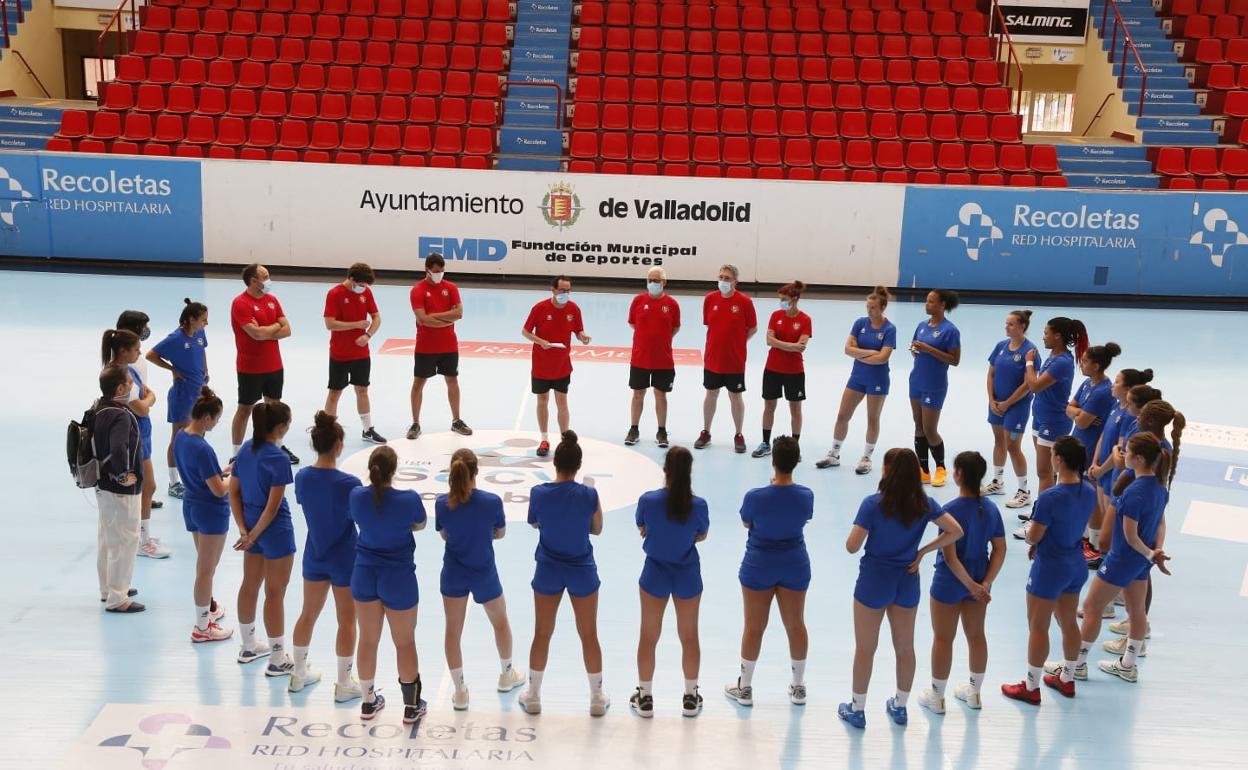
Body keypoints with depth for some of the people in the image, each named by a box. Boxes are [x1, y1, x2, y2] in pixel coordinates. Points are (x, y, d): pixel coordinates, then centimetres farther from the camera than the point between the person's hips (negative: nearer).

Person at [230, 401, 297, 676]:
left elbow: (233, 491, 4)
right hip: (274, 530, -8)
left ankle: (248, 646, 37)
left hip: (252, 525, 8)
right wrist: (252, 536, -12)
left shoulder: (245, 450, 1)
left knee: (249, 586, 20)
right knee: (275, 594, 3)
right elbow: (273, 506, -22)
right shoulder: (278, 459, -22)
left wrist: (244, 530, 1)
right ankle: (278, 660, 14)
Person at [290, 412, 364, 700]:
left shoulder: (302, 477, -8)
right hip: (345, 560, -5)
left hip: (314, 556, 5)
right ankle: (344, 684, 19)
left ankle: (298, 673, 35)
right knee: (347, 622, 9)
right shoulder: (348, 483, -24)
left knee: (308, 614, 21)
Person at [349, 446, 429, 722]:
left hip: (364, 575, 3)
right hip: (398, 578, -3)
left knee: (367, 640, 17)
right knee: (404, 642, 12)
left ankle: (368, 702, 32)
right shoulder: (409, 499, -22)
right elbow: (419, 525, -1)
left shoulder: (357, 496, -13)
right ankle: (412, 706, 24)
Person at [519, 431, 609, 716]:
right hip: (582, 571, -1)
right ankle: (597, 698, 25)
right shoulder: (589, 494, -16)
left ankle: (533, 696, 27)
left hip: (548, 571, 1)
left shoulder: (539, 493, -13)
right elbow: (597, 529, -1)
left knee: (542, 634, 15)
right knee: (589, 635, 13)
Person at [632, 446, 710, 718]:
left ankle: (645, 698, 25)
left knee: (648, 637, 15)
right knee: (689, 637, 17)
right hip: (687, 576, 1)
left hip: (655, 575, 0)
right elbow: (701, 536, 0)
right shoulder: (698, 505, -17)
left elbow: (642, 529, -1)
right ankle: (691, 697, 28)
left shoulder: (648, 500, -19)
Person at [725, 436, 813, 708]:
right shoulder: (805, 495, -15)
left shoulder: (755, 497, -22)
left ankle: (744, 688, 25)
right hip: (794, 566, 2)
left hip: (758, 566, -2)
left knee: (754, 627, 12)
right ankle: (798, 687, 31)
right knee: (796, 625, 16)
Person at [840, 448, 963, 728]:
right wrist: (923, 551, -2)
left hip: (874, 581, -4)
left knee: (865, 649, 11)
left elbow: (852, 546, -21)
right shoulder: (924, 504, -6)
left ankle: (857, 710, 23)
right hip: (907, 581, 4)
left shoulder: (873, 504, -19)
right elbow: (955, 531, -8)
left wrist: (860, 526, -1)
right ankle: (900, 707, 34)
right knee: (905, 647, 19)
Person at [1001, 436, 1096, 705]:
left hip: (1049, 570, -7)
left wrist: (1029, 528, 4)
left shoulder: (1051, 497, -27)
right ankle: (1067, 679, 37)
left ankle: (1031, 687, 18)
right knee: (1069, 623, 22)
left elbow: (1033, 537, -18)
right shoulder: (1089, 492, -4)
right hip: (1076, 566, 8)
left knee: (1038, 628, 7)